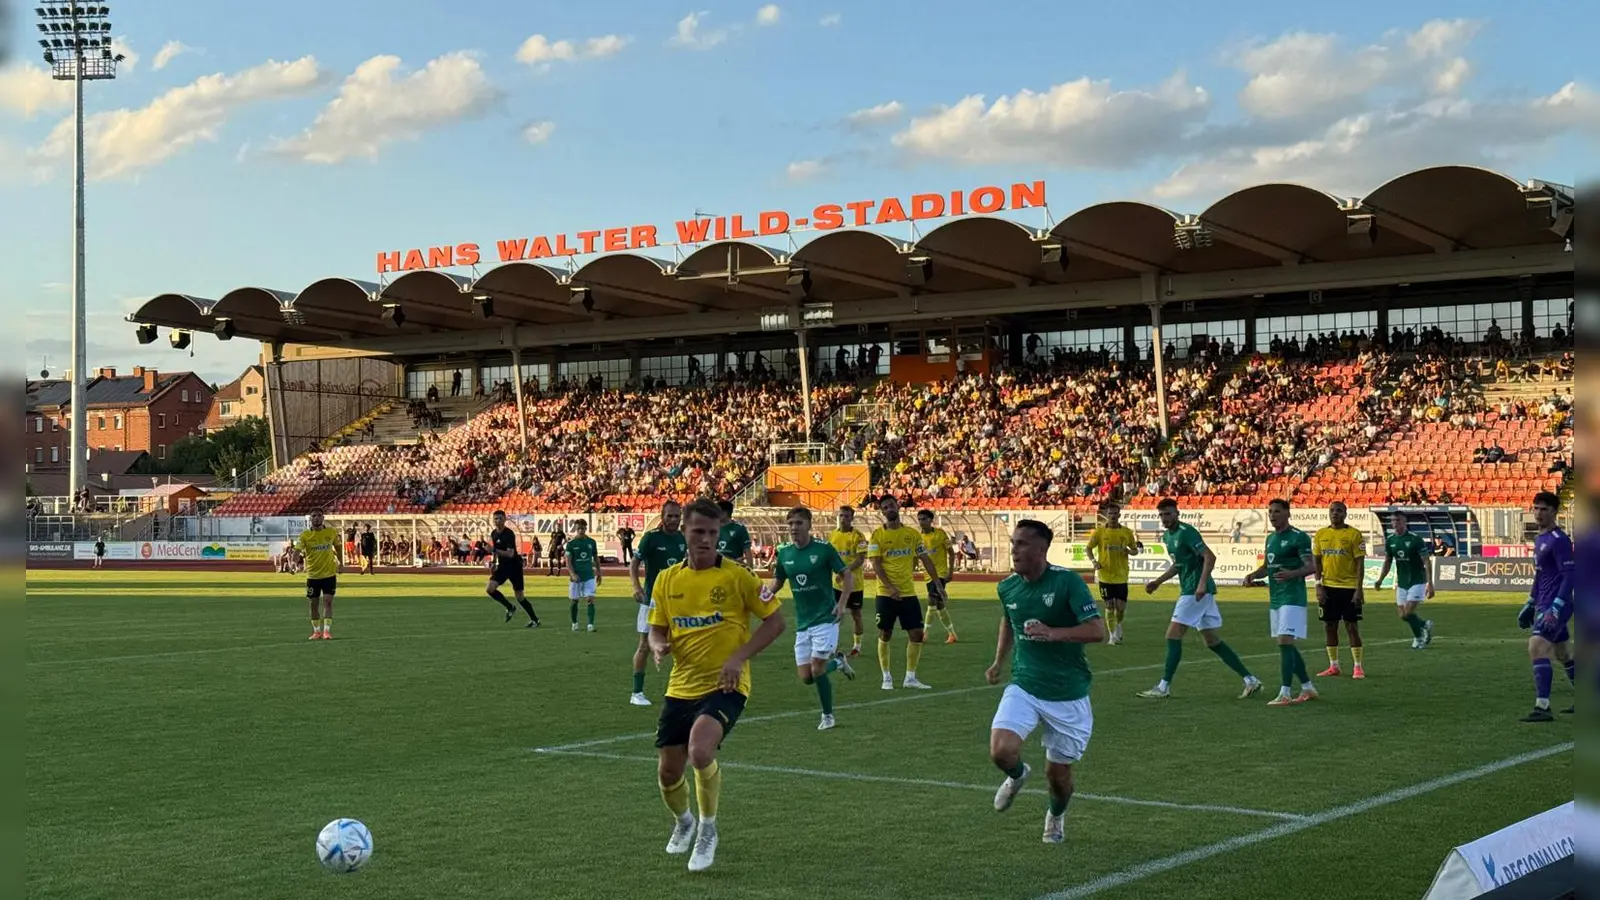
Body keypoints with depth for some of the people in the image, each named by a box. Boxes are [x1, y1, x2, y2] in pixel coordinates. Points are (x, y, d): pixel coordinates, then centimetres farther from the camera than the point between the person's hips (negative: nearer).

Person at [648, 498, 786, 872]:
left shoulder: (736, 576, -9)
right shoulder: (667, 580, 4)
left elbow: (775, 621, -5)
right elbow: (656, 629, 14)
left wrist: (739, 657, -16)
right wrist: (658, 646, -10)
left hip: (724, 686, -5)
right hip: (681, 687, 5)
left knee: (701, 751, -29)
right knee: (668, 771, 7)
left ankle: (707, 830, -2)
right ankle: (683, 821, 43)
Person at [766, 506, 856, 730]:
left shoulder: (824, 549, -10)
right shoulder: (784, 553, 4)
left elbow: (848, 575, -5)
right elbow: (778, 581, 17)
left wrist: (841, 604, -17)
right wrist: (767, 592, -4)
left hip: (825, 619, -5)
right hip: (802, 622, 5)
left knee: (817, 671, -11)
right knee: (806, 677, 3)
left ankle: (827, 715, 11)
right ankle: (837, 662, 32)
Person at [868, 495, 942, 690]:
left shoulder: (913, 533, 6)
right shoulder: (877, 535, -4)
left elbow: (925, 560, 10)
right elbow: (876, 565, -9)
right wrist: (890, 587, -20)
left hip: (909, 593, 3)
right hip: (886, 594, -3)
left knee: (917, 634, 0)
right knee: (884, 635, 4)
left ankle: (910, 678, 11)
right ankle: (887, 677, 16)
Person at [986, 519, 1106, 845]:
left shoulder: (1067, 582, -16)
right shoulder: (1007, 588, 0)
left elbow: (1098, 630, -23)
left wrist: (1053, 633, -34)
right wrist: (998, 662, 18)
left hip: (1068, 694, -3)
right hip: (1023, 687, 3)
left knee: (1058, 773, 7)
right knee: (1001, 751, -21)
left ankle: (1056, 815, 43)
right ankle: (1017, 776, 17)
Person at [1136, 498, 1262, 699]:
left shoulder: (1186, 532, -13)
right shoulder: (1167, 536, 15)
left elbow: (1210, 557, -20)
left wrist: (1202, 583, -30)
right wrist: (1157, 582, 23)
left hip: (1196, 591, -10)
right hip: (1189, 590, 10)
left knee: (1173, 635, -8)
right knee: (1212, 640, 11)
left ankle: (1164, 687, -4)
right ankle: (1250, 680, 13)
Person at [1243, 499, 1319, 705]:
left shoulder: (1298, 537, -11)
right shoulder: (1271, 538, 15)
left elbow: (1312, 566, -16)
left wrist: (1292, 574, -33)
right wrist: (1253, 575, 7)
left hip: (1292, 598, -9)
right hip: (1275, 598, 9)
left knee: (1285, 642, -15)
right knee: (1287, 645, 14)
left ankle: (1284, 694, -15)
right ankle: (1308, 688, 26)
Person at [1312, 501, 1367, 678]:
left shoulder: (1354, 534, -6)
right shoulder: (1320, 534, 6)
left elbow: (1360, 563, -8)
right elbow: (1317, 561, 9)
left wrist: (1358, 589, -13)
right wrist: (1318, 585, 0)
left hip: (1349, 587, -4)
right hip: (1328, 587, 4)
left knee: (1352, 626, -1)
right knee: (1329, 626, 7)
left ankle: (1358, 667, 6)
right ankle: (1333, 666, 16)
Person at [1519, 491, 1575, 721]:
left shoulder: (1559, 540, -14)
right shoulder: (1539, 538, 15)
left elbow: (1570, 575, -20)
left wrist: (1556, 608, -26)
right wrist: (1530, 603, 26)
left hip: (1556, 605, -10)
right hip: (1544, 604, 10)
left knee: (1537, 647, -21)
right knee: (1561, 654, 20)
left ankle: (1542, 708, -23)